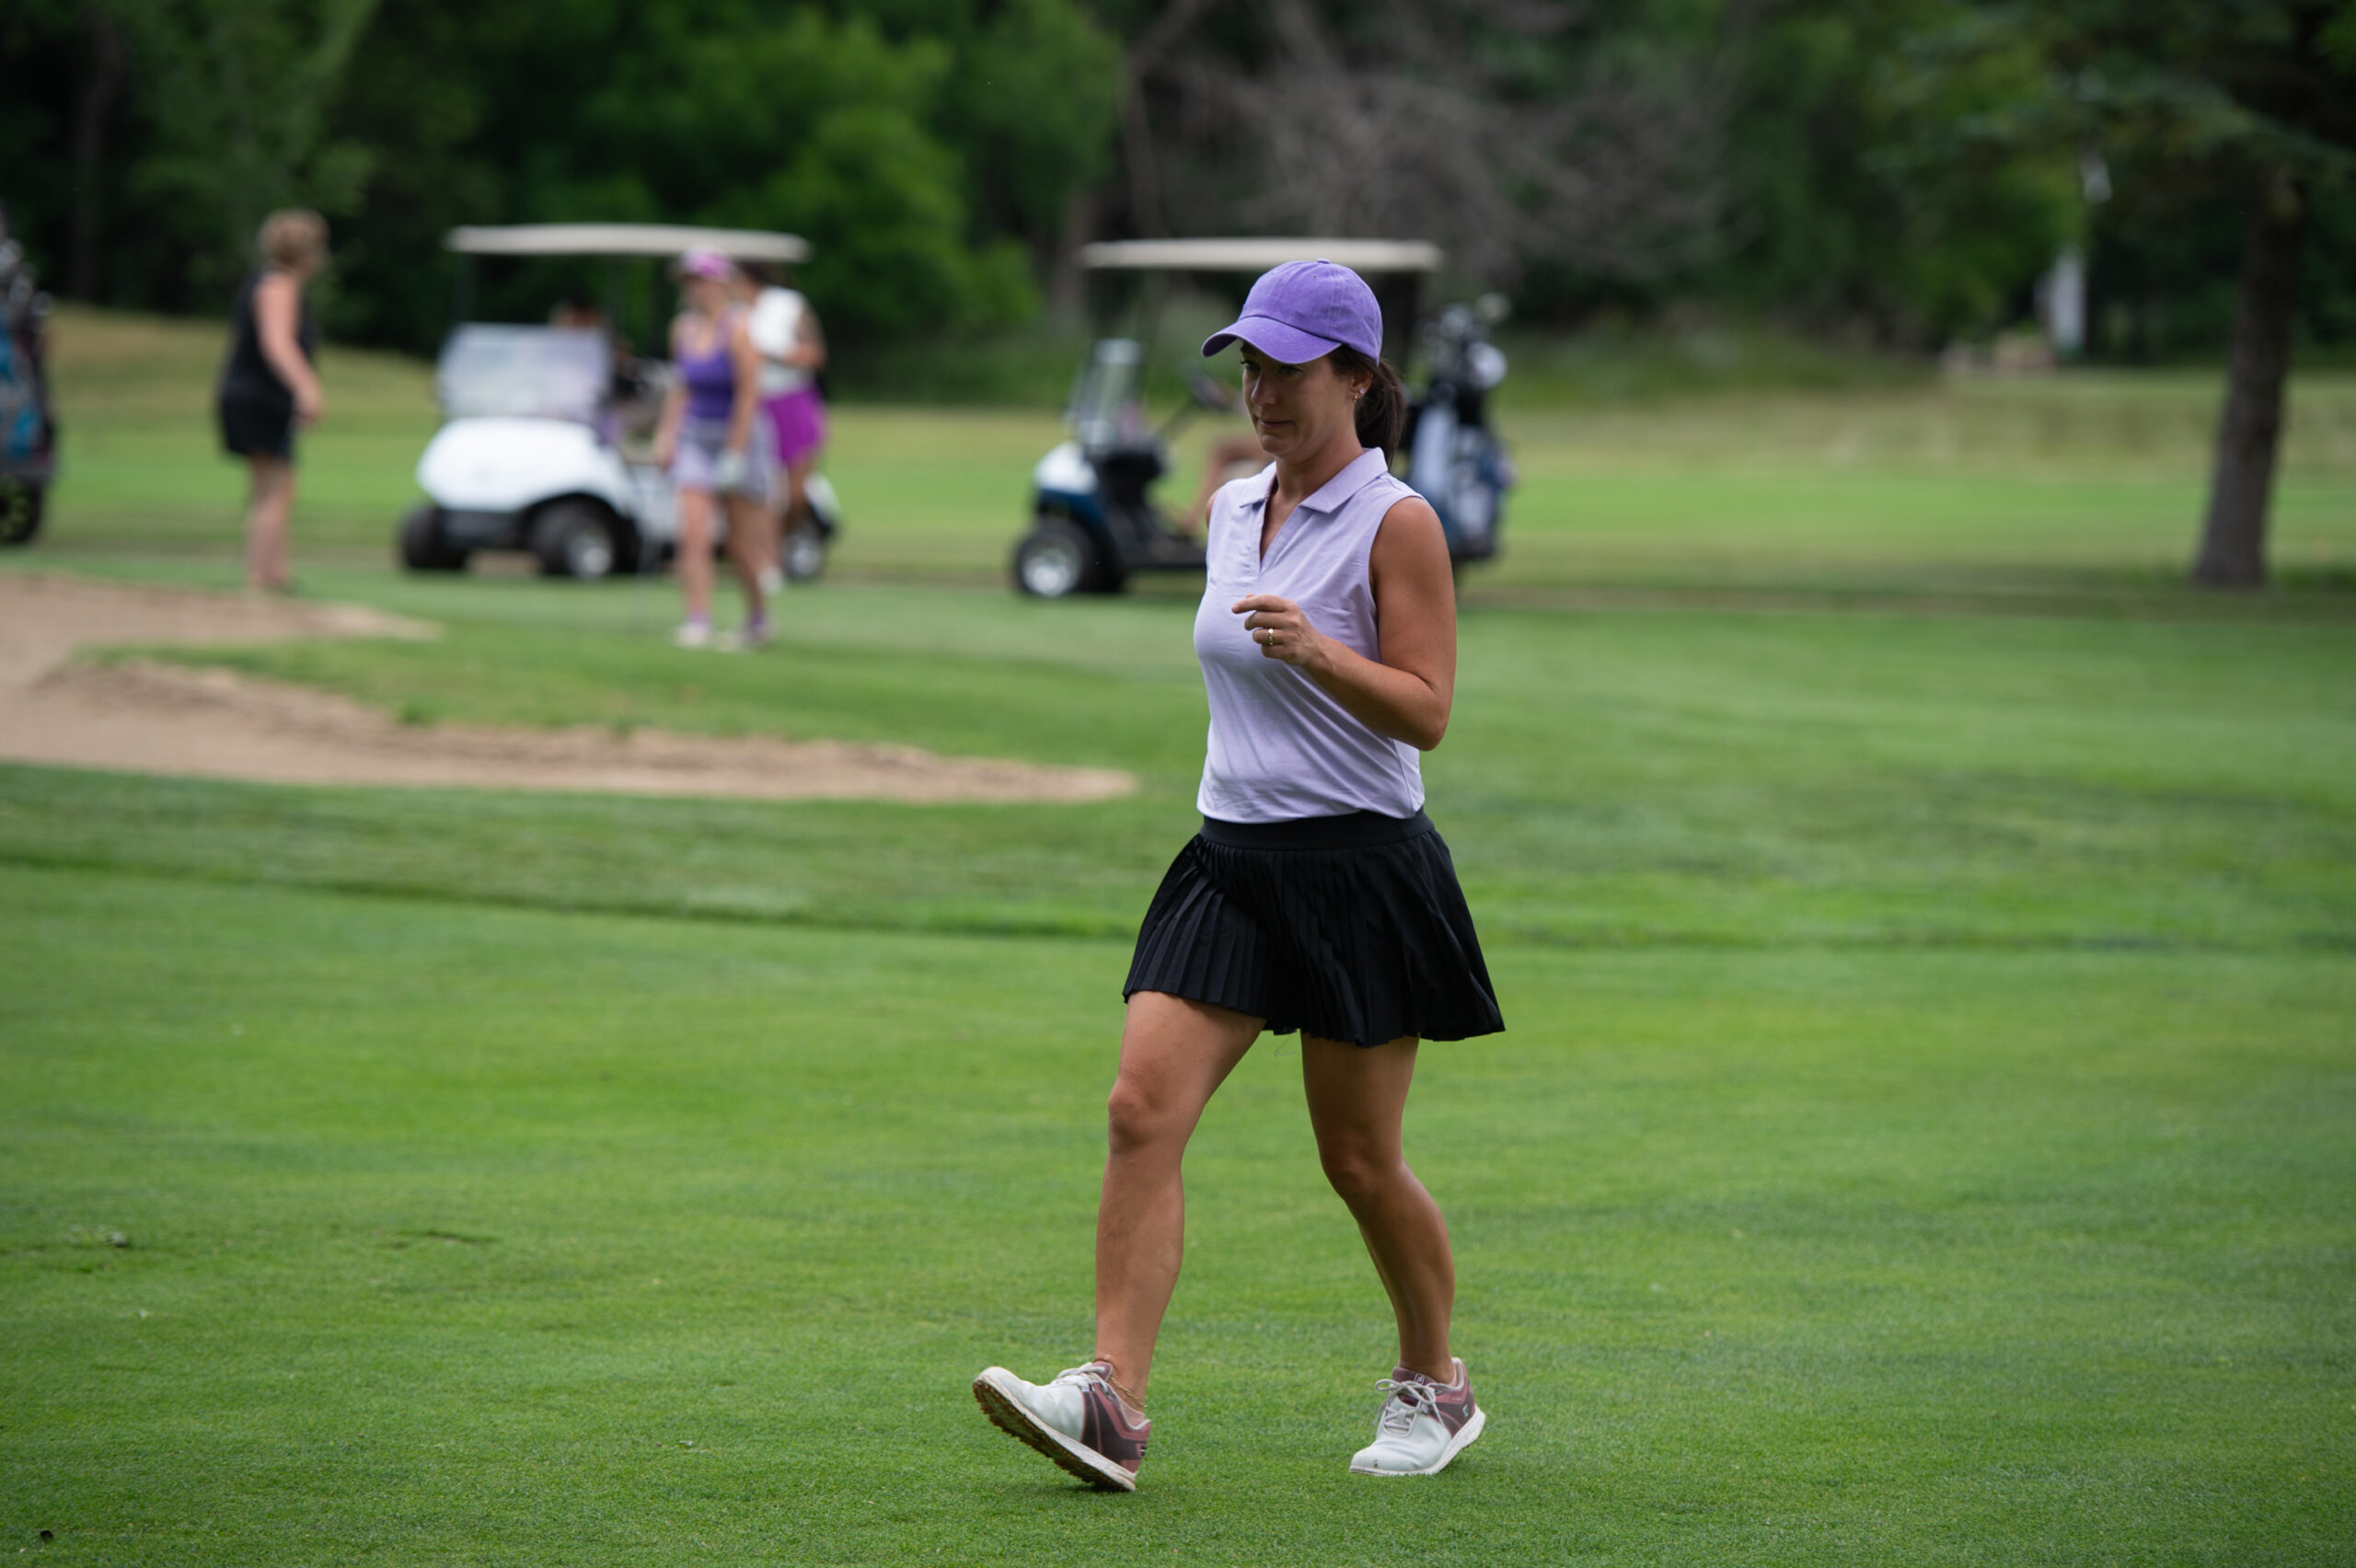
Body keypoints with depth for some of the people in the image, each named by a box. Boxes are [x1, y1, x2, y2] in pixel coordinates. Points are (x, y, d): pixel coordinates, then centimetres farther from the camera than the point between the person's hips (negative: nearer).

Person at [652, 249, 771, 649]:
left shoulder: (737, 330, -15)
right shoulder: (684, 327, 5)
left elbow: (749, 396, -16)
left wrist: (734, 454, -18)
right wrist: (666, 433, 8)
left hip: (739, 438, -5)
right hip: (696, 439, 5)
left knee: (742, 547, 6)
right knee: (692, 535, -12)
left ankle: (759, 616, 27)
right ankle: (698, 623, -15)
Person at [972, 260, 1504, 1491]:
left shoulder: (1396, 523, -9)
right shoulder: (1234, 509, 11)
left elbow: (1427, 712, -14)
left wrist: (1314, 649, -27)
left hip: (1360, 872, -6)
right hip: (1231, 858, 6)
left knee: (1359, 1158, 4)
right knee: (1142, 1110, -12)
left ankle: (1435, 1385, 26)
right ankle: (1110, 1400, -18)